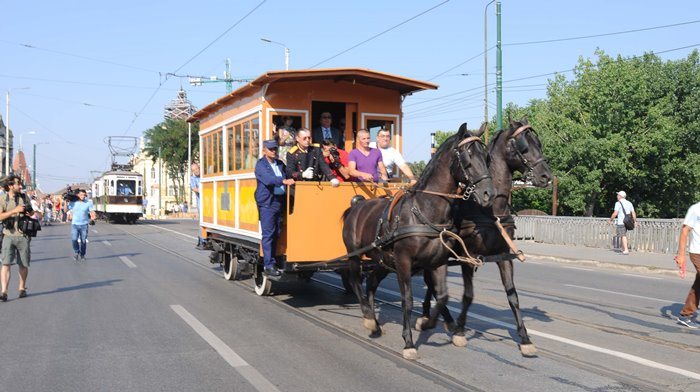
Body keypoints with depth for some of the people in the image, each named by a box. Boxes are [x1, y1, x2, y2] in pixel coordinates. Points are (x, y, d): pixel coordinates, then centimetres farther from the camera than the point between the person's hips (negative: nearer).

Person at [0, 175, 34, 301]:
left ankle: (22, 288, 25)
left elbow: (31, 211, 22)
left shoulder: (24, 197, 9)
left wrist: (30, 213, -1)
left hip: (23, 236, 3)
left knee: (23, 264, 10)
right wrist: (15, 210, -22)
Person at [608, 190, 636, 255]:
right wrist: (635, 221, 17)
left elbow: (615, 213, -15)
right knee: (623, 235, 19)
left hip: (621, 222, -7)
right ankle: (623, 249, 24)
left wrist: (610, 220, -5)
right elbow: (633, 213, 12)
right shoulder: (629, 203, 14)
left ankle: (626, 250, -16)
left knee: (623, 236, -9)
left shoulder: (618, 203, -8)